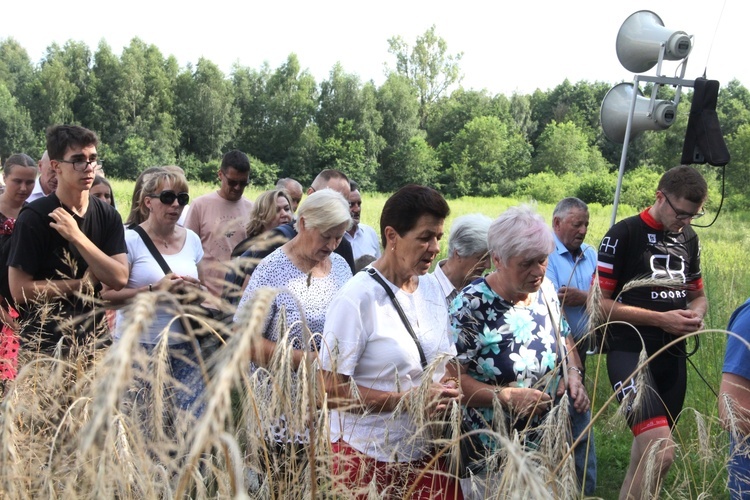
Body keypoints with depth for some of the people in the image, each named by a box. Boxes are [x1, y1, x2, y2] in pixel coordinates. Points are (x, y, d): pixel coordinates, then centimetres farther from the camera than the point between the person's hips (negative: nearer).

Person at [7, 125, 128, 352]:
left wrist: (78, 237, -19)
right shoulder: (34, 217, -12)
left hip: (94, 341, 4)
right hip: (44, 346, -4)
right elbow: (19, 290, -15)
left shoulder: (108, 216, 1)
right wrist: (83, 284, -10)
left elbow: (119, 279, -10)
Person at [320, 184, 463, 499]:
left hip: (427, 452, 6)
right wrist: (410, 400, -21)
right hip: (369, 458, -5)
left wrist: (446, 391, -5)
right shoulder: (357, 298, -15)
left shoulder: (432, 289, 5)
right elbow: (332, 391, -17)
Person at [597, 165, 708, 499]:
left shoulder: (689, 238, 11)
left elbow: (697, 294, 23)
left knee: (649, 453, 17)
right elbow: (599, 303, -12)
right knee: (660, 452, -22)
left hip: (673, 356, 7)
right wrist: (660, 319, -16)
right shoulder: (624, 234, -10)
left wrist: (697, 314, -1)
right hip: (630, 353, -7)